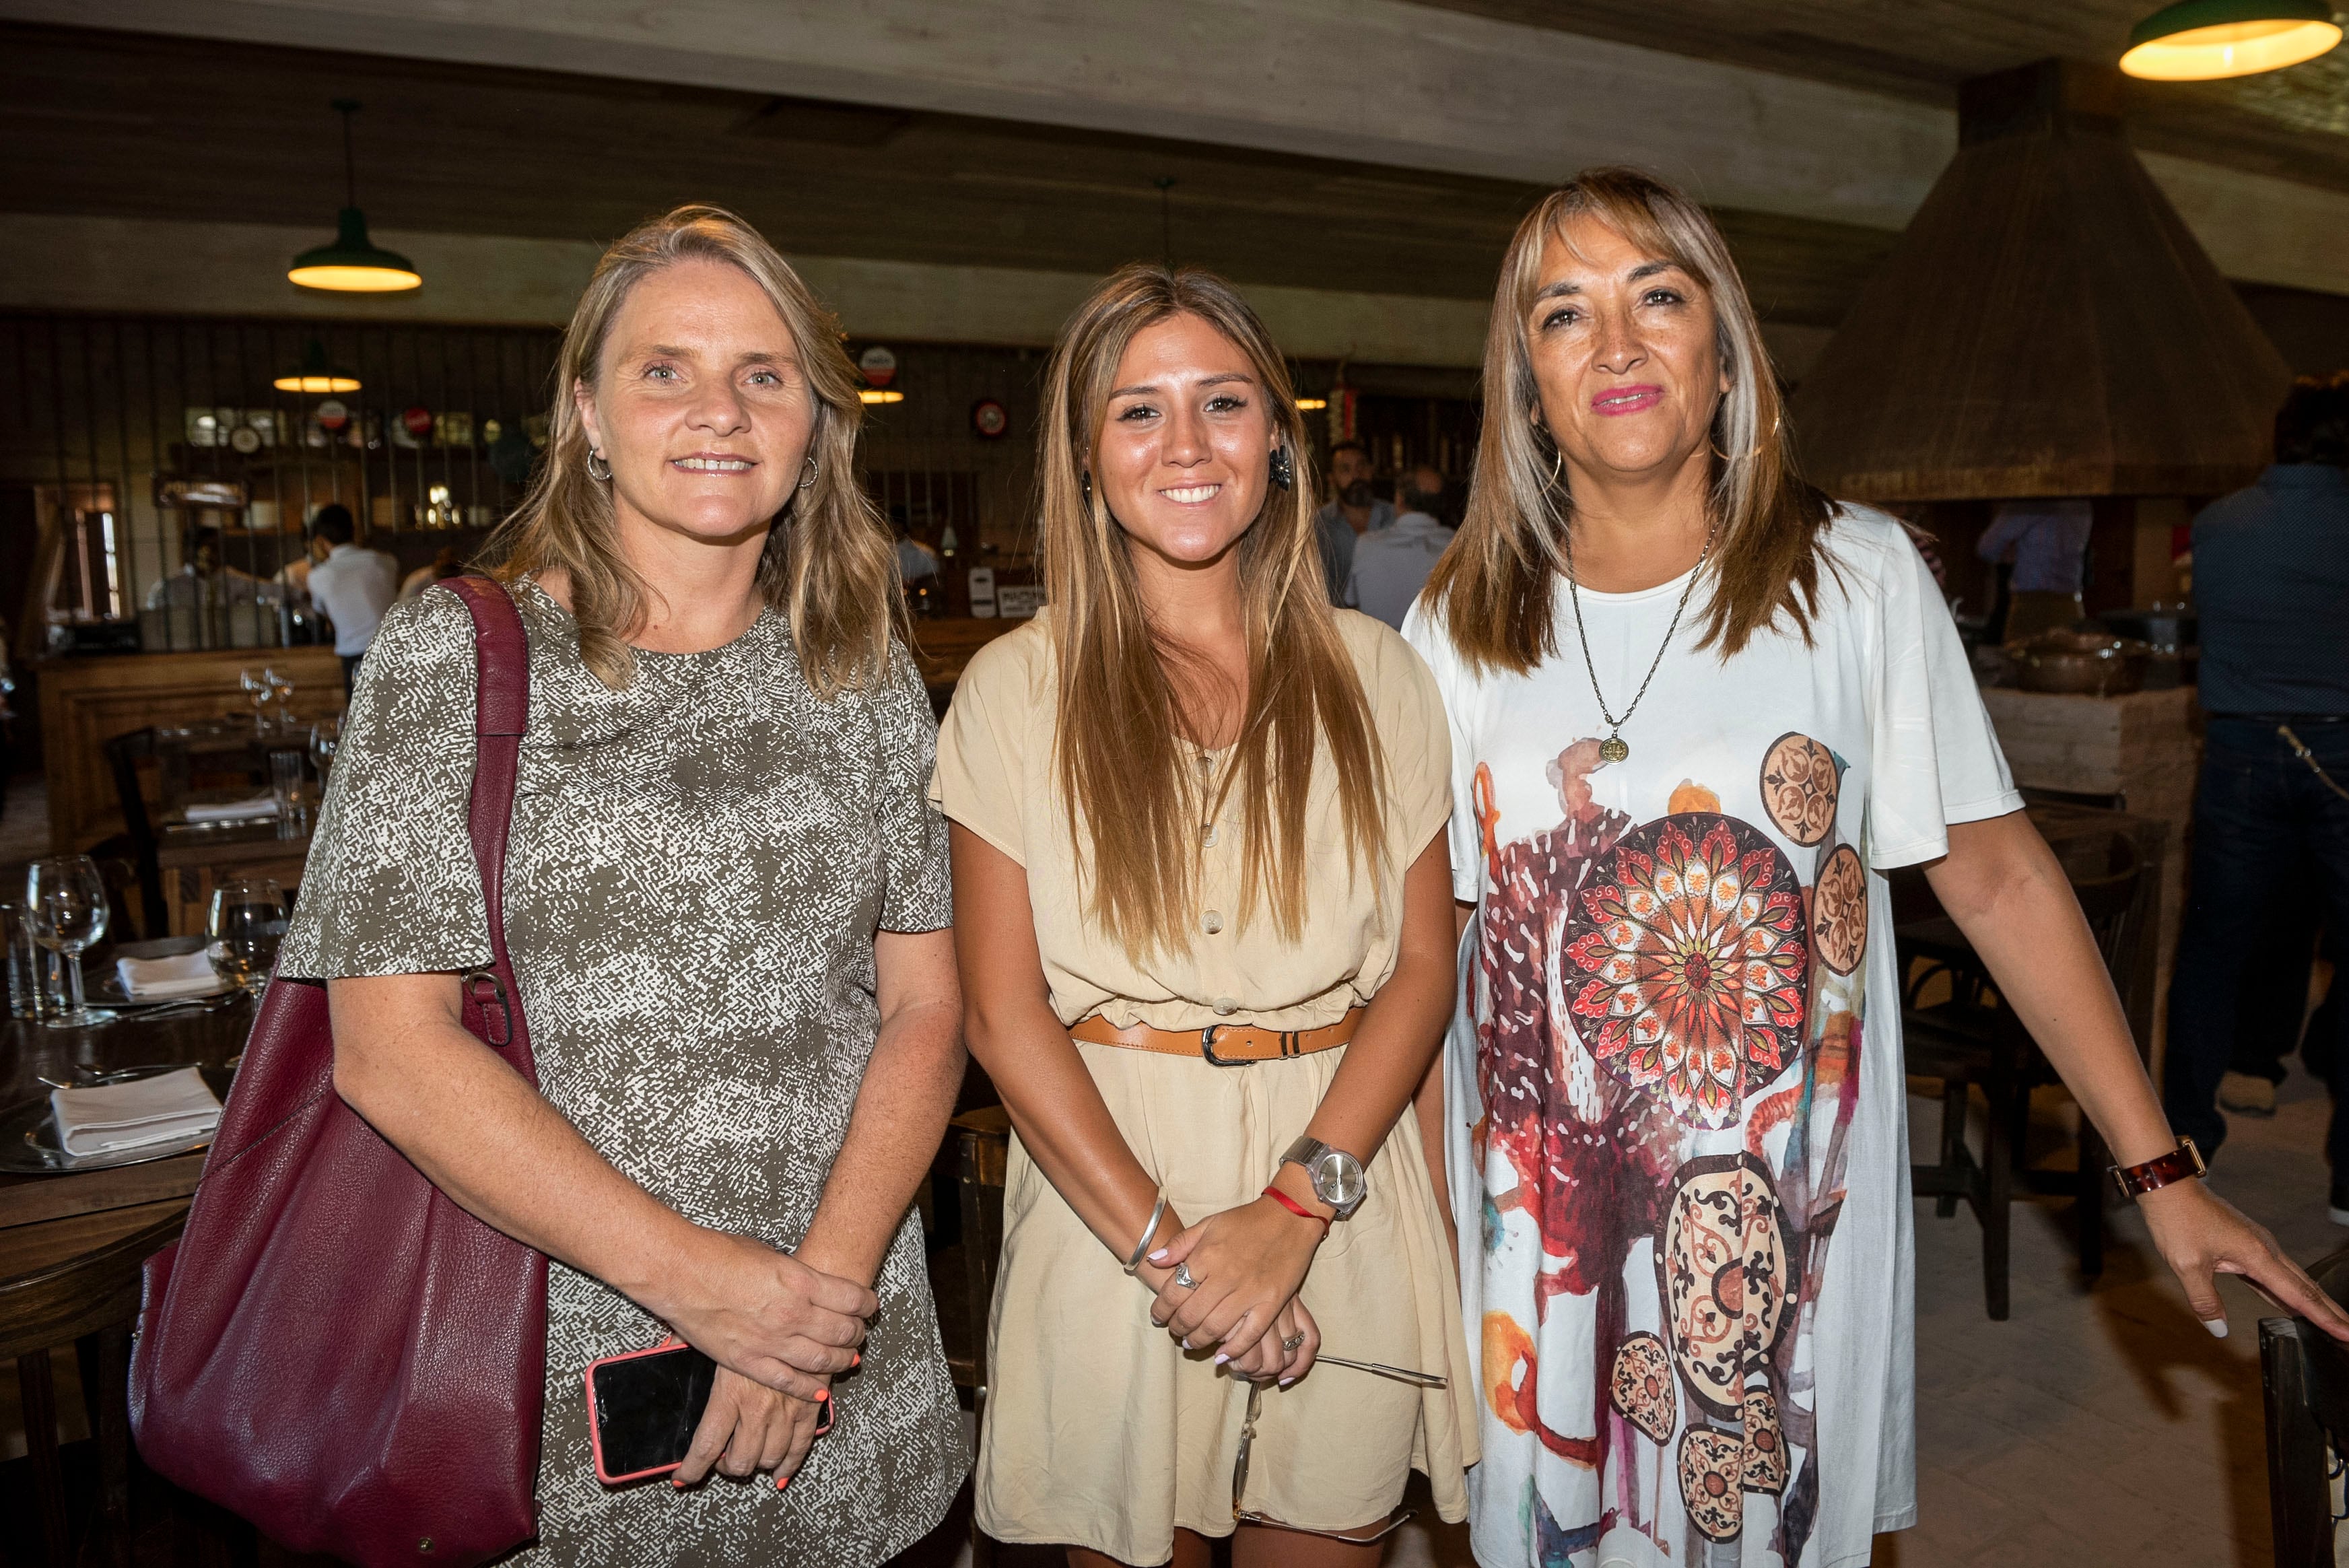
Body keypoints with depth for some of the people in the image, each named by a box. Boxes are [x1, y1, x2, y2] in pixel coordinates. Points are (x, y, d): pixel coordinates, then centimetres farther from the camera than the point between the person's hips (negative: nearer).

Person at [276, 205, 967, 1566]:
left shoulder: (865, 672, 2)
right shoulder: (453, 657, -7)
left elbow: (925, 1006, 0)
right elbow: (390, 1045, -12)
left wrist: (825, 1279, -13)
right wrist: (691, 1274, -16)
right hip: (553, 1363, -2)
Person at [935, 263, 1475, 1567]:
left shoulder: (1373, 677, 3)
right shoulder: (1017, 689, -2)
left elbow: (1422, 965, 0)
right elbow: (1002, 1012, -6)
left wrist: (1293, 1208, -12)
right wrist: (1160, 1240, -13)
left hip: (1340, 1191, 2)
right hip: (1105, 1189, -1)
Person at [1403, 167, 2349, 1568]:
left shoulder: (1858, 578, -5)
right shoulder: (1460, 627, -2)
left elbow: (1998, 875, -4)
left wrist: (2160, 1170, -6)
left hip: (1789, 1211, -1)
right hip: (1541, 1215, 2)